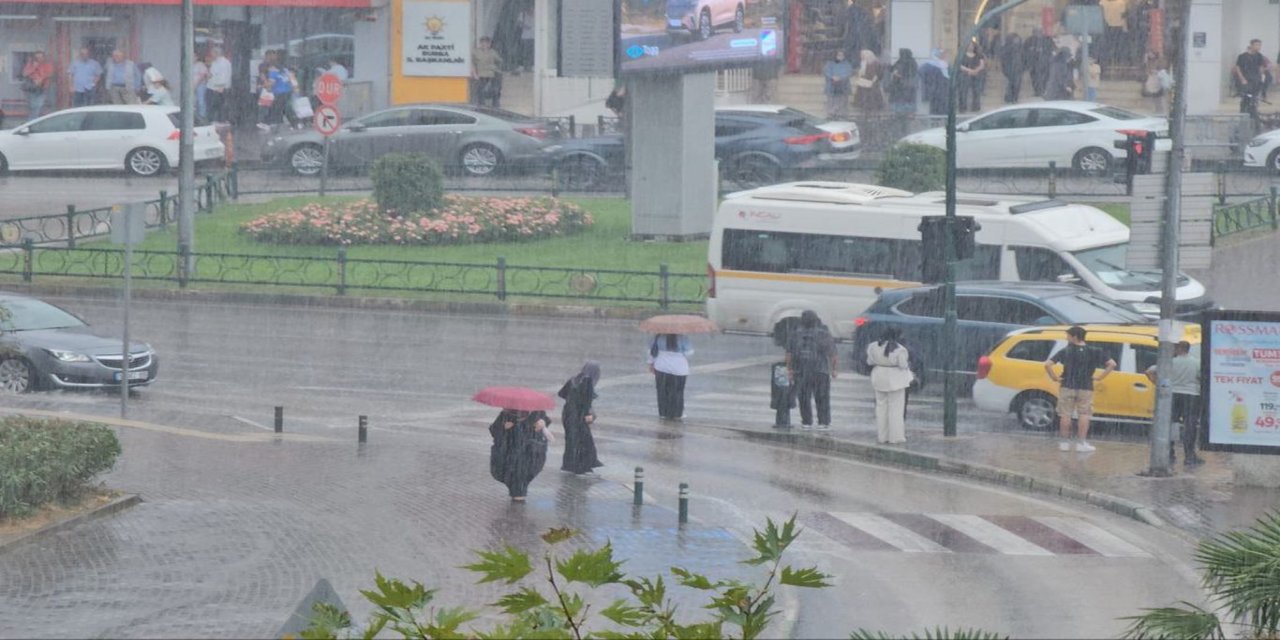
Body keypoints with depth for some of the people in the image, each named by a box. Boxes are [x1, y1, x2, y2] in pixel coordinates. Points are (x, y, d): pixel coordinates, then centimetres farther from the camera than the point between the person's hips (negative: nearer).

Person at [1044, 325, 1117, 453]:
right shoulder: (1094, 352, 0)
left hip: (1067, 388, -1)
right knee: (1084, 415, 6)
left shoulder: (1066, 351, -5)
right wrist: (1100, 378, 0)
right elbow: (1112, 364, -4)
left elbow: (1047, 364, -13)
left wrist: (1055, 377, -3)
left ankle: (1065, 442, 8)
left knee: (1065, 415, 7)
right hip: (1086, 389, 1)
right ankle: (1082, 443, 3)